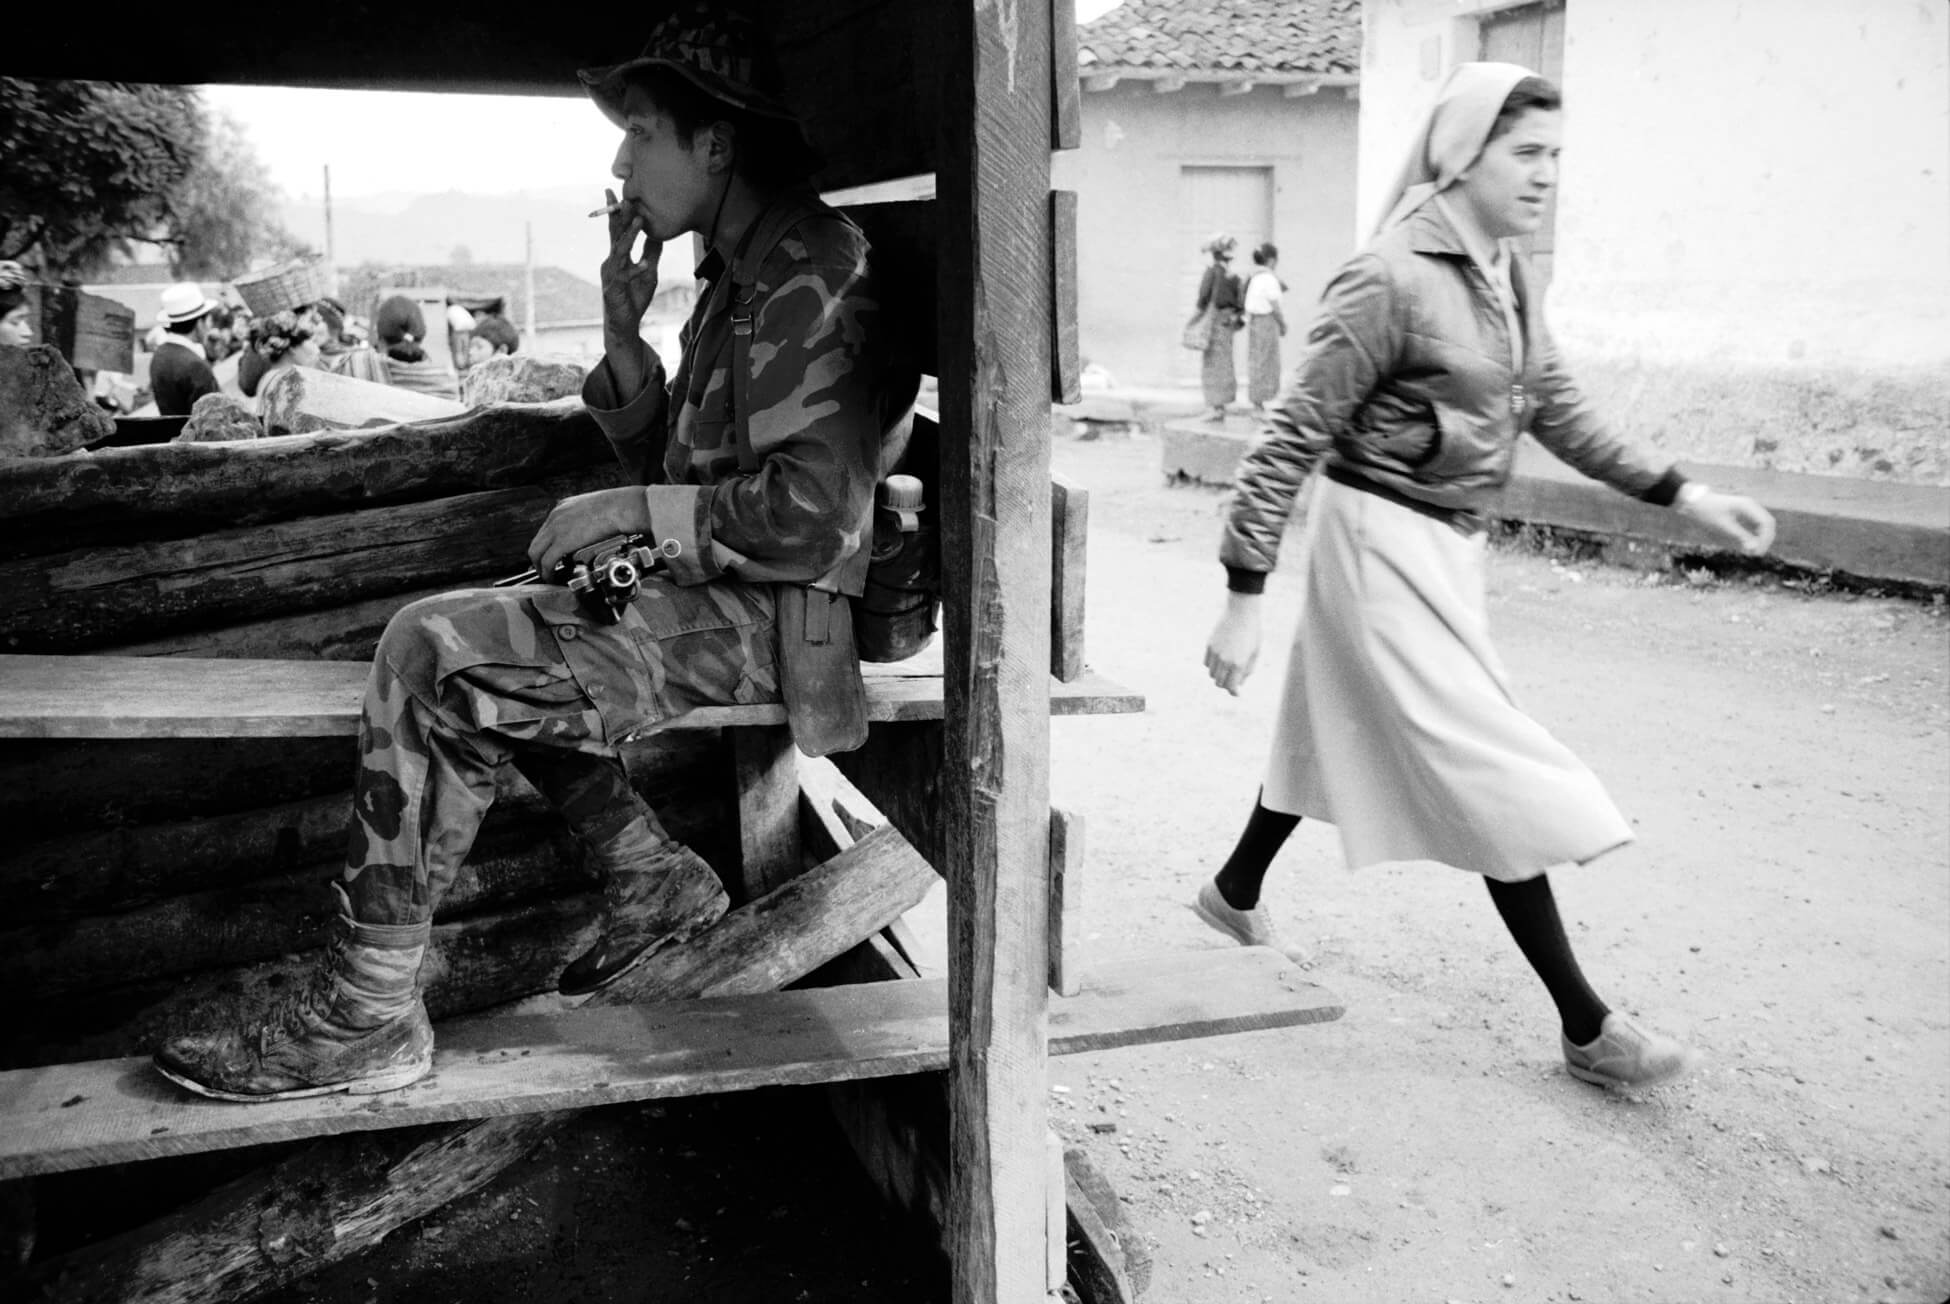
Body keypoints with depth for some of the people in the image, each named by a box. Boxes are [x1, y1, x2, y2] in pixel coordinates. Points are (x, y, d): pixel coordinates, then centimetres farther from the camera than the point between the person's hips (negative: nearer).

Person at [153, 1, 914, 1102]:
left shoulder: (810, 276, -15)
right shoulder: (745, 269, 17)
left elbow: (813, 516, -25)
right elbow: (670, 457, 19)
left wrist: (631, 510, -16)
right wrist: (624, 335, 3)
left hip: (762, 613, -11)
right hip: (705, 590, 11)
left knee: (434, 656, -19)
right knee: (471, 641, 22)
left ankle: (367, 1017, -11)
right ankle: (655, 877, 17)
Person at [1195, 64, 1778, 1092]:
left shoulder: (1506, 276, 7)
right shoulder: (1390, 278, -19)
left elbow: (1559, 414, 14)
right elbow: (1291, 441, -19)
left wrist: (1683, 494, 7)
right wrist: (1243, 597, -20)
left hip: (1446, 541, 9)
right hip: (1383, 538, -9)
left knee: (1338, 723, 21)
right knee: (1490, 770, -6)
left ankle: (1235, 891, 42)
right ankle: (1585, 1028, 3)